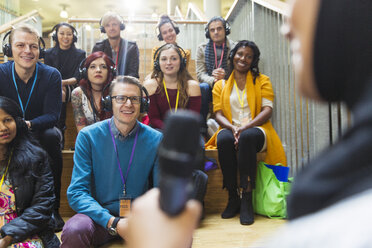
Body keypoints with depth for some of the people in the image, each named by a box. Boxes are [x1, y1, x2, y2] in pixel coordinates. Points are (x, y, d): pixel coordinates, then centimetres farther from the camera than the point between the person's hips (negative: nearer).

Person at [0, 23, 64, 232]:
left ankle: (52, 209, -24)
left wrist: (28, 124, -38)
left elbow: (52, 115, -17)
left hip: (42, 130, -1)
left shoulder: (52, 75, -12)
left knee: (51, 136, -34)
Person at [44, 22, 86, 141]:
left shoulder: (80, 54, 5)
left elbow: (78, 78, -4)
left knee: (61, 94, -34)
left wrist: (63, 82, -24)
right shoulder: (49, 54, 10)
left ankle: (59, 131, -25)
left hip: (72, 89, -1)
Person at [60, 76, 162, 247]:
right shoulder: (88, 136, -5)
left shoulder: (155, 139, -1)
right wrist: (113, 222, -24)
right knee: (74, 230, -32)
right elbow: (77, 192, -9)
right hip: (99, 218, -1)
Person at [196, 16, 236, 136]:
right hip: (210, 87, 1)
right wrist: (213, 81, -24)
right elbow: (200, 74, -2)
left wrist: (225, 76, -24)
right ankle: (202, 128, -26)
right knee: (202, 87, -33)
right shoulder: (202, 48, 6)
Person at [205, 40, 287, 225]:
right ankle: (233, 197, -24)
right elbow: (218, 114, 7)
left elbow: (267, 111, 1)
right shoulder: (220, 85, 20)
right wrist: (232, 128, -16)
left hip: (256, 130, -1)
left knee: (247, 137, -38)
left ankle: (247, 200, -34)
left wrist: (245, 127, -16)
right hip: (230, 129, 2)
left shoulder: (262, 81, 15)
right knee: (224, 139, -35)